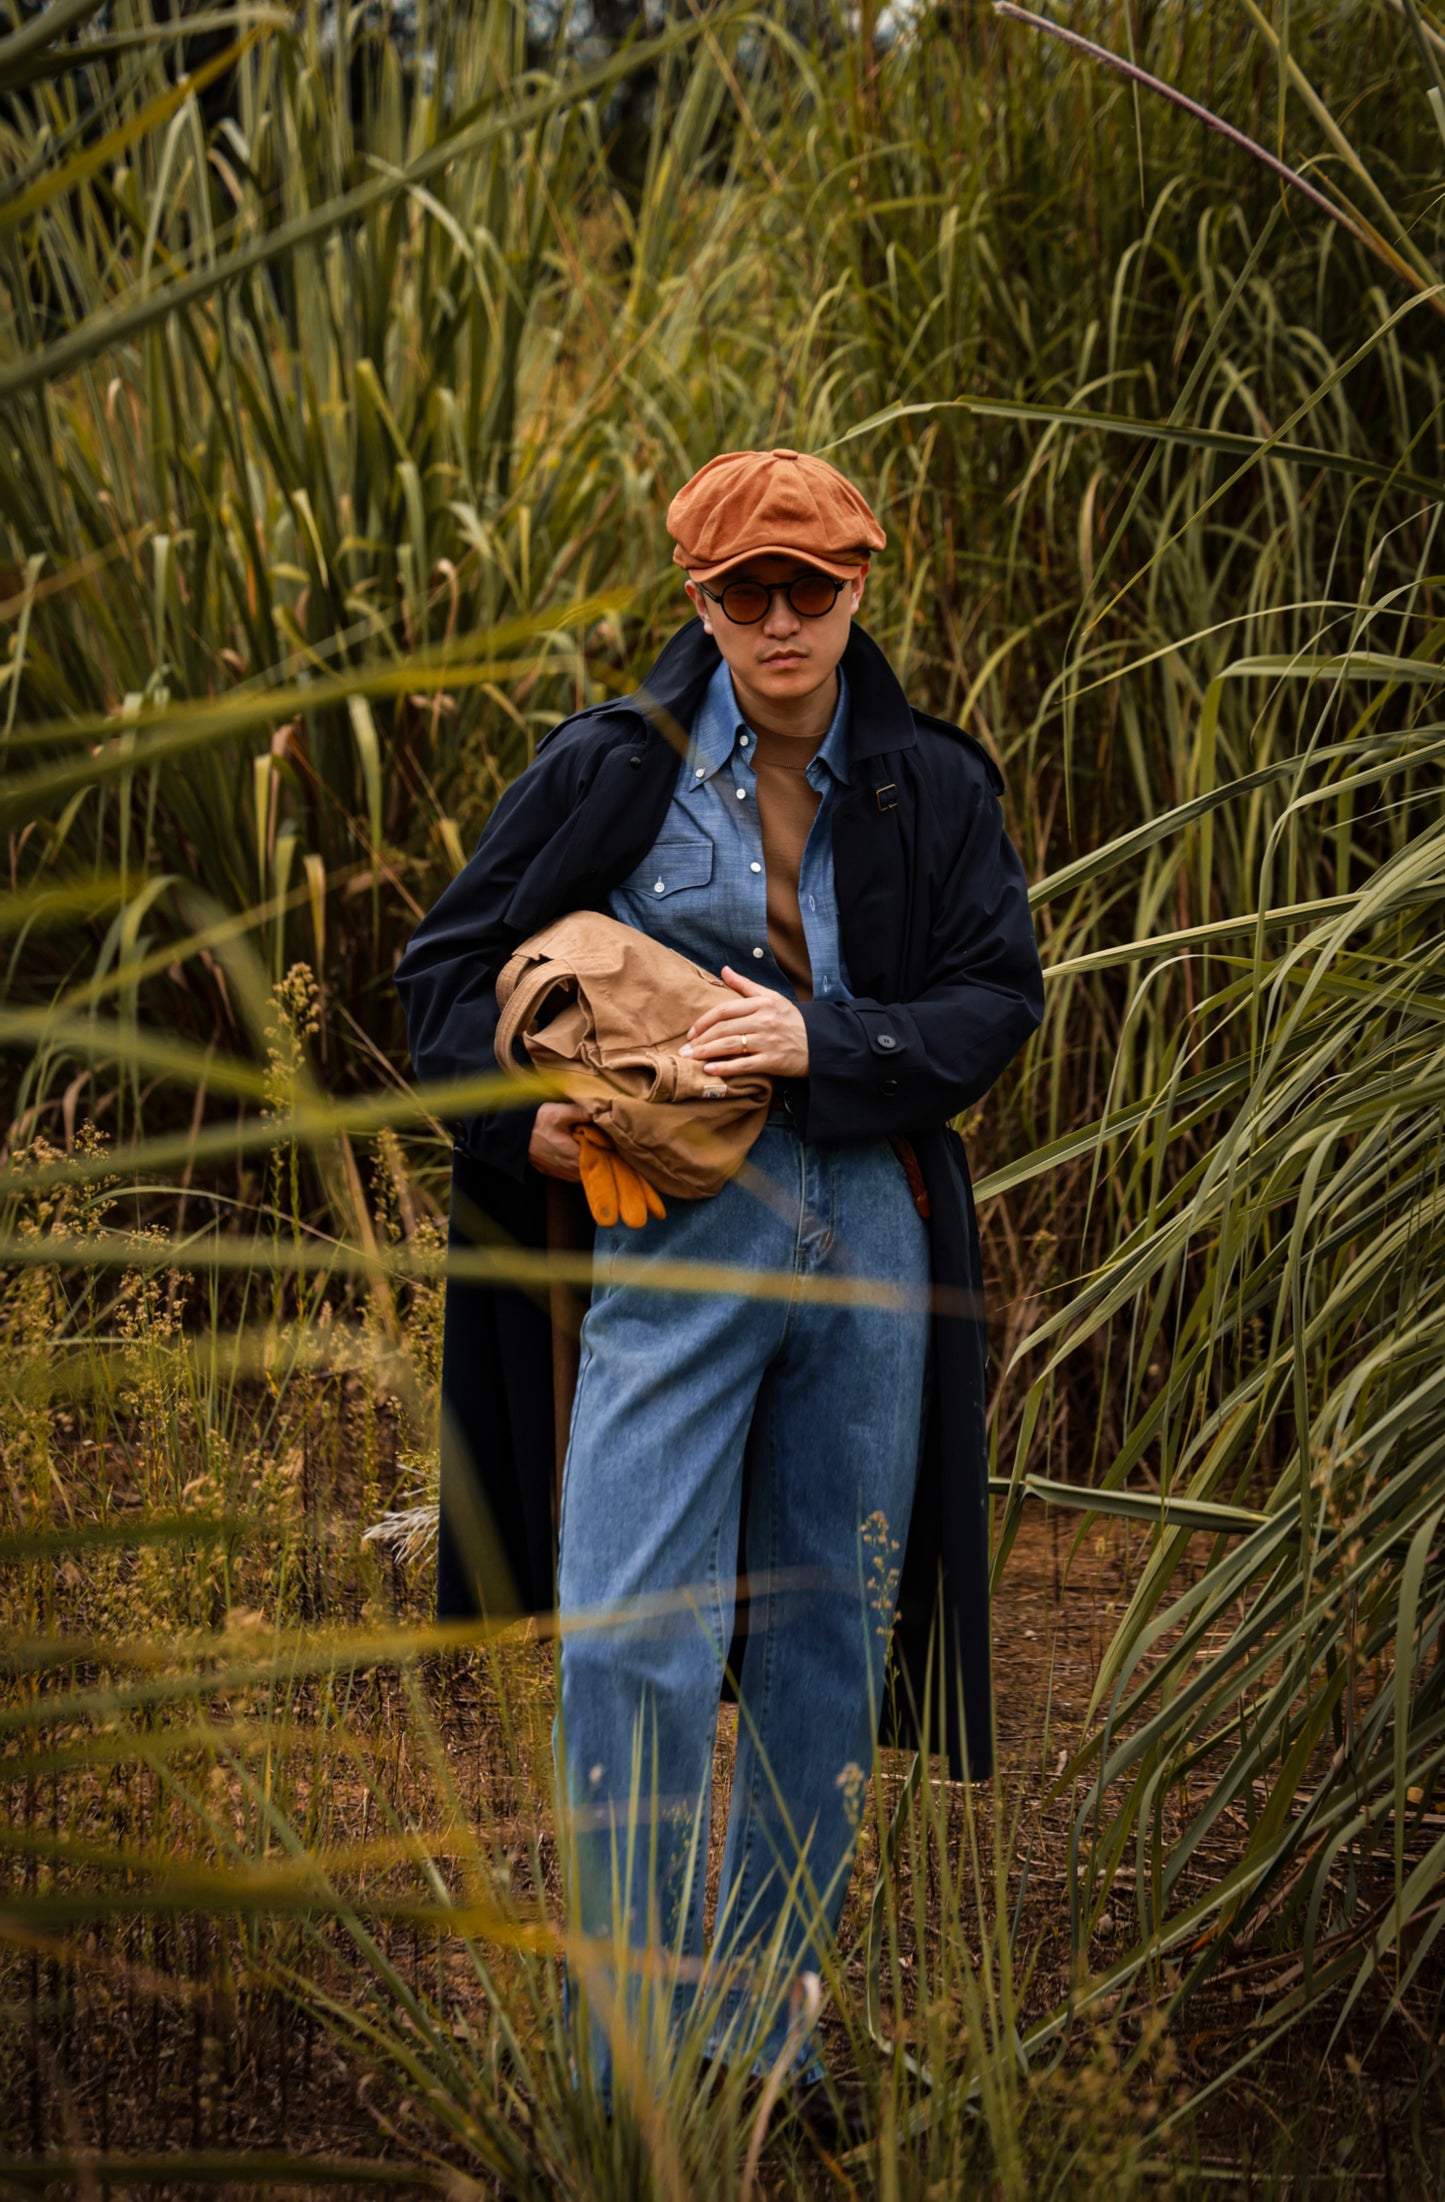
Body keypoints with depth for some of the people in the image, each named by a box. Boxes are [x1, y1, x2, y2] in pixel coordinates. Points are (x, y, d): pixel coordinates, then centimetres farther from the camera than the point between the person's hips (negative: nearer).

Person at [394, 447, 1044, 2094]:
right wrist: (523, 1116, -11)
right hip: (676, 1230, -2)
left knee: (828, 1634, 9)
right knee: (632, 1640, -10)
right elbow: (448, 963, 6)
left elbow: (999, 997, 2)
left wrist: (824, 1044, -15)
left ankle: (769, 2040, 24)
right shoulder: (613, 767, 1)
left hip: (870, 1234, 3)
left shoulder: (932, 787, 7)